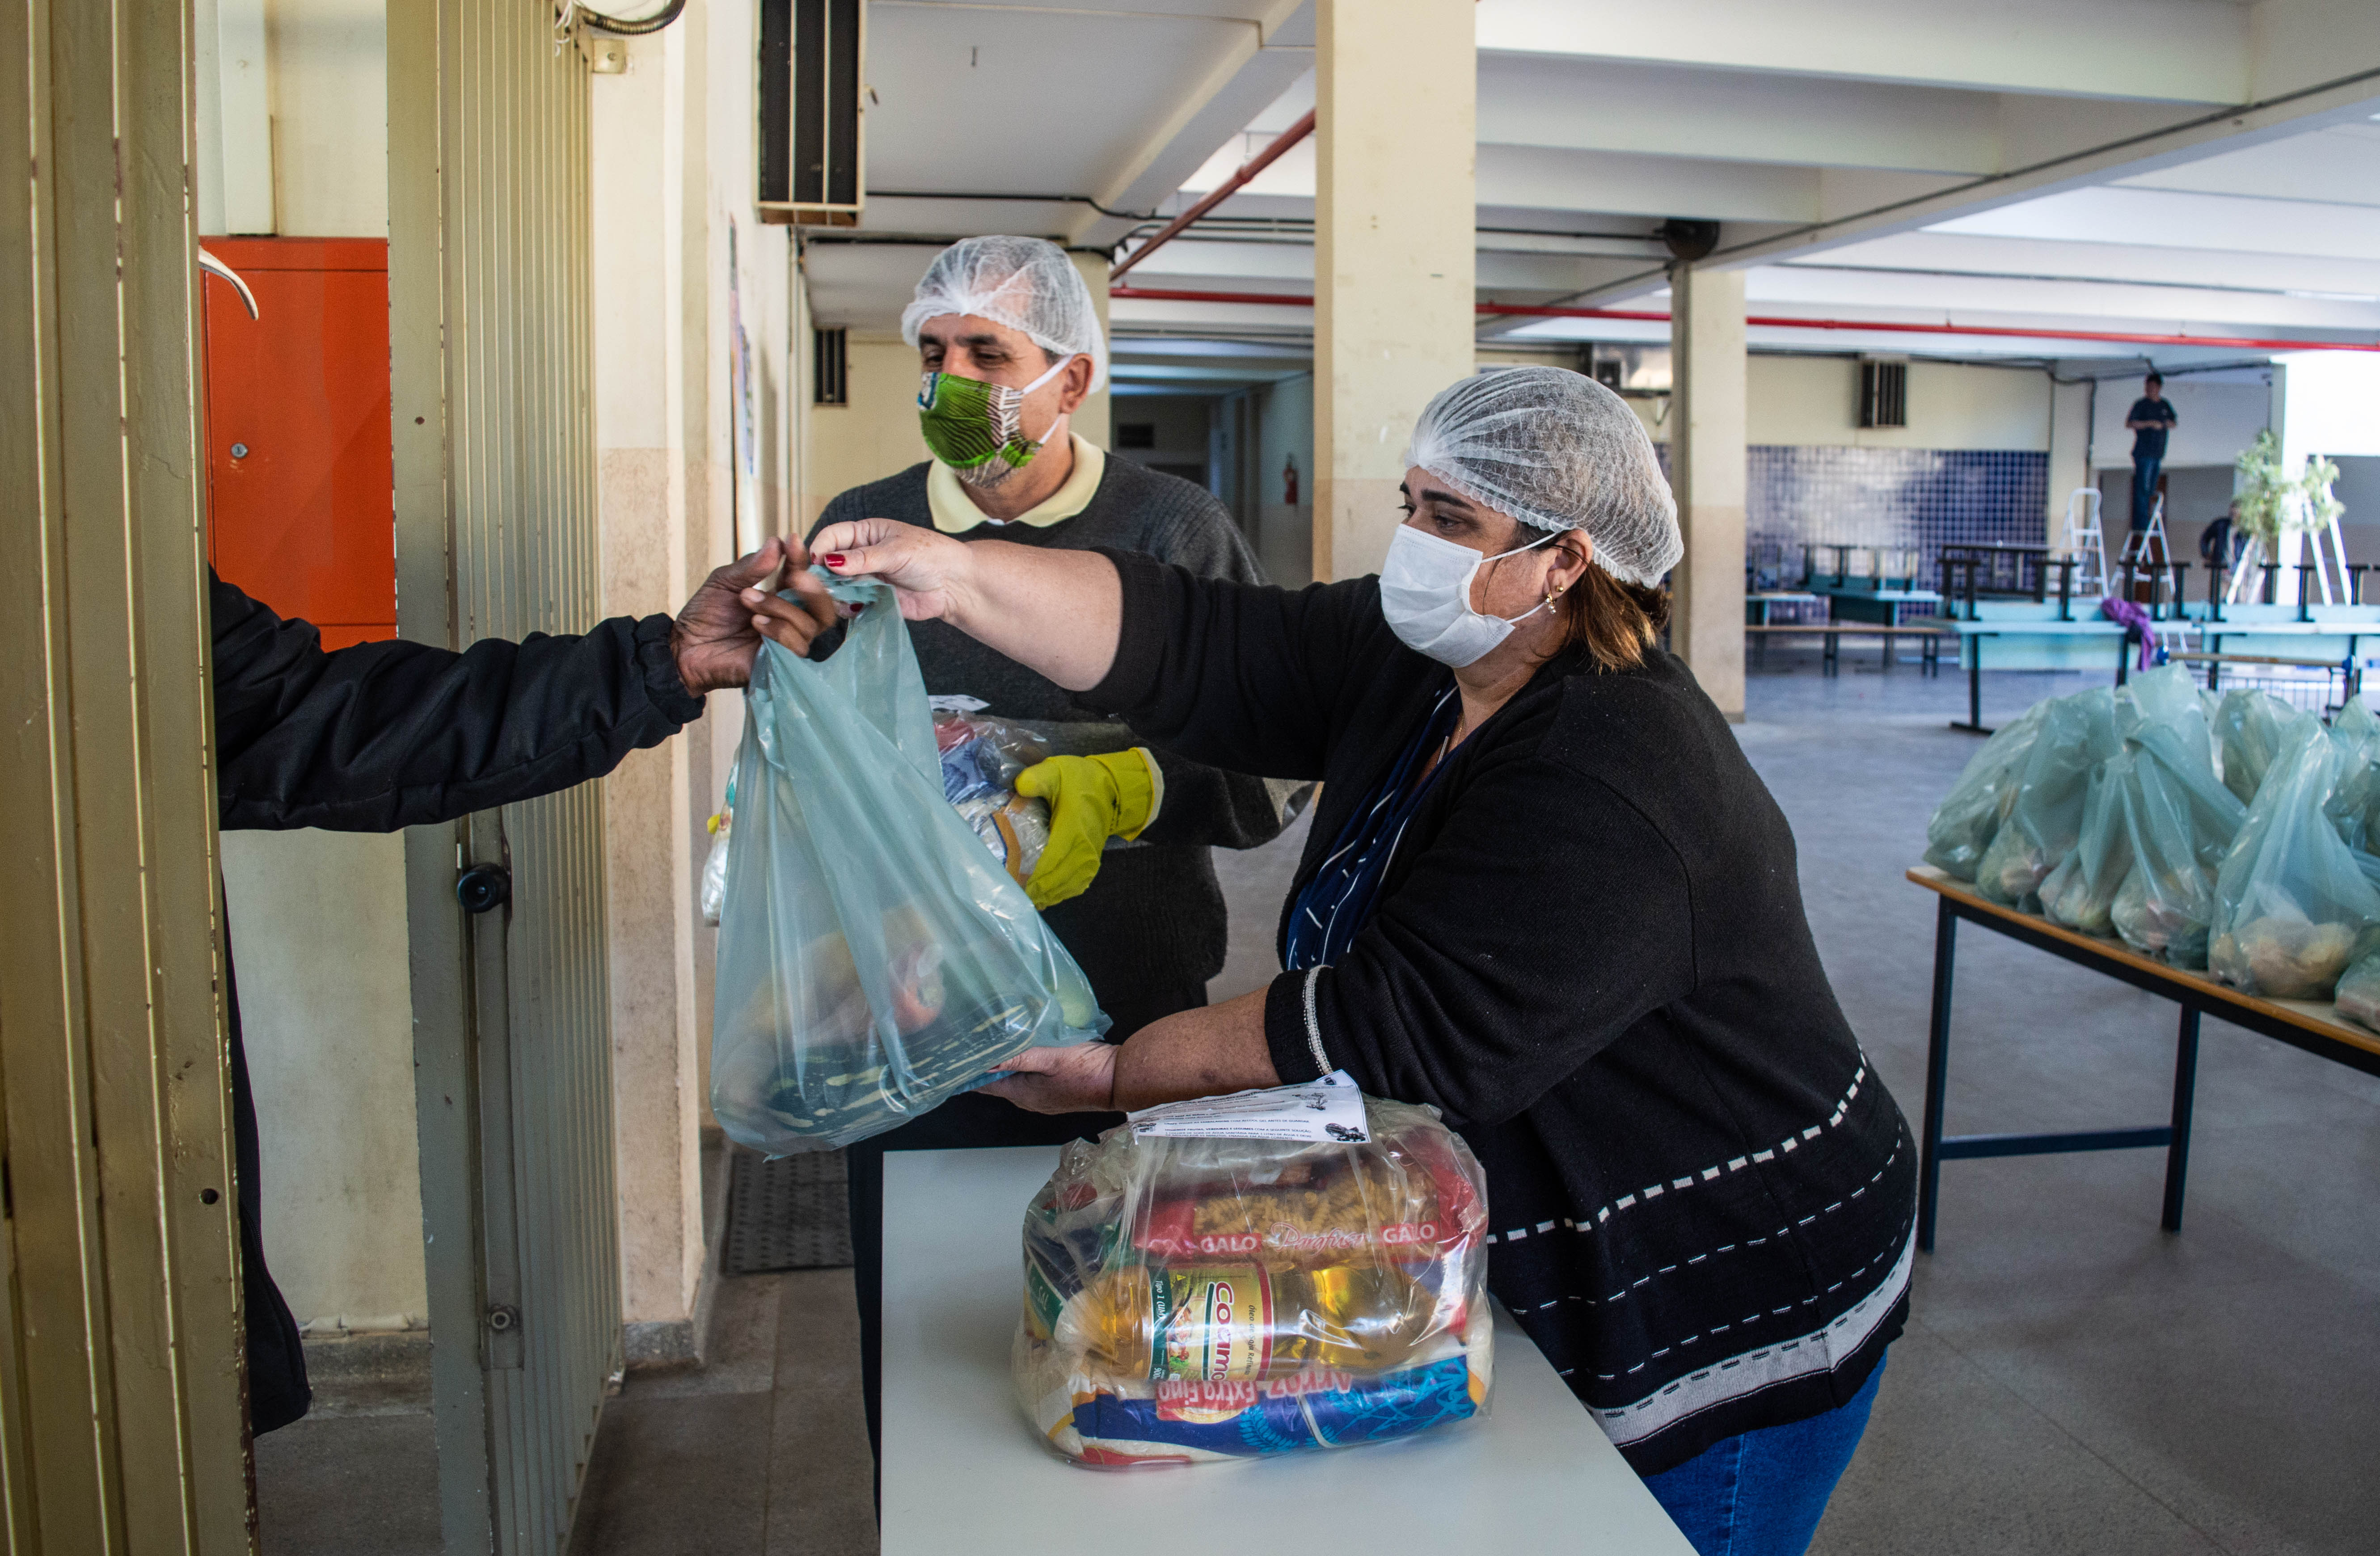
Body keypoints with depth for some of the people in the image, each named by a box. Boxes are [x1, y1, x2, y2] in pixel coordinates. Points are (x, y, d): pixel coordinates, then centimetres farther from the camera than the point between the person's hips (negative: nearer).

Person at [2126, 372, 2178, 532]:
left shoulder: (2165, 405, 14)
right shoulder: (2141, 404, -3)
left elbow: (2174, 422, 25)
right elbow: (2129, 423, -10)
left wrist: (2170, 424, 2)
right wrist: (2150, 424, -18)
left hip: (2158, 453, 6)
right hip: (2143, 453, -6)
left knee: (2151, 489, 7)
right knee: (2142, 489, -11)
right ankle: (2141, 524, -11)